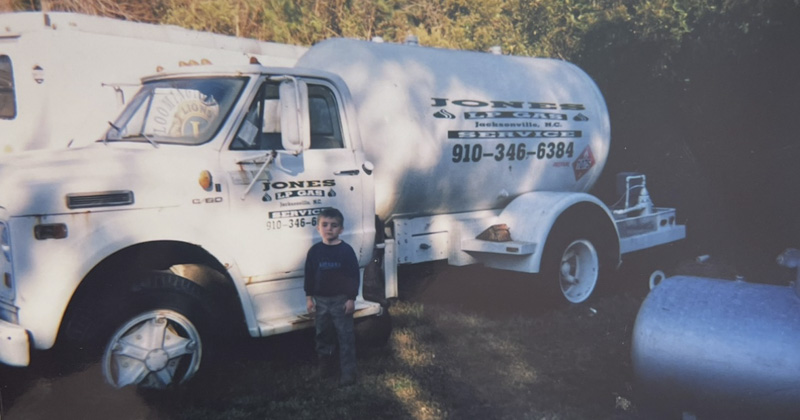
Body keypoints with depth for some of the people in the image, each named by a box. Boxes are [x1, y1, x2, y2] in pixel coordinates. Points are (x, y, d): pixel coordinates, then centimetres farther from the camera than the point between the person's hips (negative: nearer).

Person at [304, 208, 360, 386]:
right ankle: (325, 365, 33)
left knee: (346, 336, 0)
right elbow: (309, 276, 5)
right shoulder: (314, 251, -1)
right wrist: (309, 298, 3)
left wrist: (351, 298, -9)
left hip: (341, 299, -3)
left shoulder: (346, 250, -9)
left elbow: (354, 276, -7)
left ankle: (348, 373, 6)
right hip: (321, 300, 3)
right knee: (323, 335, 16)